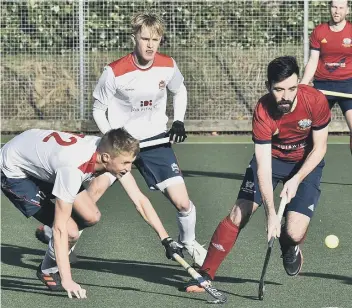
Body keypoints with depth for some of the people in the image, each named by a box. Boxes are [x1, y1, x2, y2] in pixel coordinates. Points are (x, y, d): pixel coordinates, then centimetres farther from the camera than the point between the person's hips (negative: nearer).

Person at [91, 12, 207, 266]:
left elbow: (179, 91, 15)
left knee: (182, 202, -6)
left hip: (155, 140, 2)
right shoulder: (115, 72, -19)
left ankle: (189, 243, 24)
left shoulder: (167, 66, -8)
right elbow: (98, 109, -6)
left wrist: (178, 122, 2)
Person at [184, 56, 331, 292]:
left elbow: (319, 148, -11)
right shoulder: (263, 112, -29)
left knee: (294, 233, -15)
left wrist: (296, 180, -21)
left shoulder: (316, 101, -27)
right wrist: (271, 214, -38)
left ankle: (290, 248, 24)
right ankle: (206, 274, -1)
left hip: (306, 164, 0)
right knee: (237, 216, -13)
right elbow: (263, 167, -31)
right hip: (271, 159, 0)